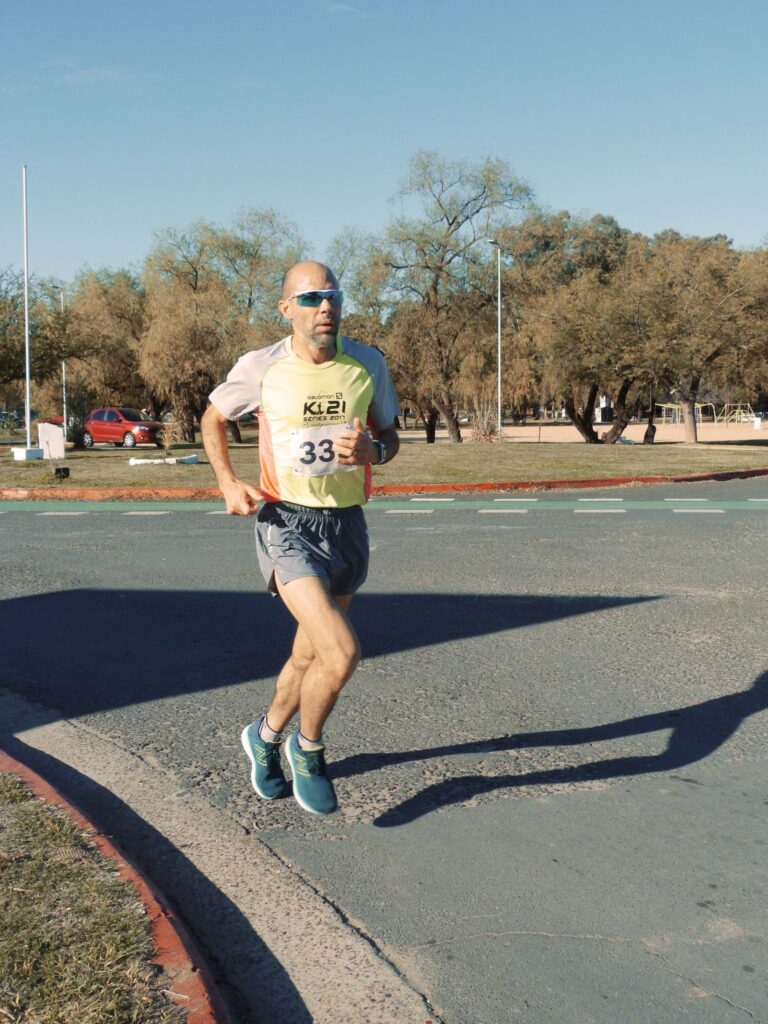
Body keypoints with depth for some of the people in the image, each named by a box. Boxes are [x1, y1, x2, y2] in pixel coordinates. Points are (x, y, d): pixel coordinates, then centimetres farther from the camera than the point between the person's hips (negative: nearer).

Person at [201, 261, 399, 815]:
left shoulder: (368, 364, -1)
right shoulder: (260, 368, -7)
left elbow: (390, 437, 10)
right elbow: (214, 419, 10)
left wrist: (371, 449, -14)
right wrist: (229, 484, -4)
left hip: (347, 524, 4)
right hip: (286, 523, -4)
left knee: (310, 655, 17)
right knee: (342, 652, -20)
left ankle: (266, 736, 45)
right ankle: (308, 749, 9)